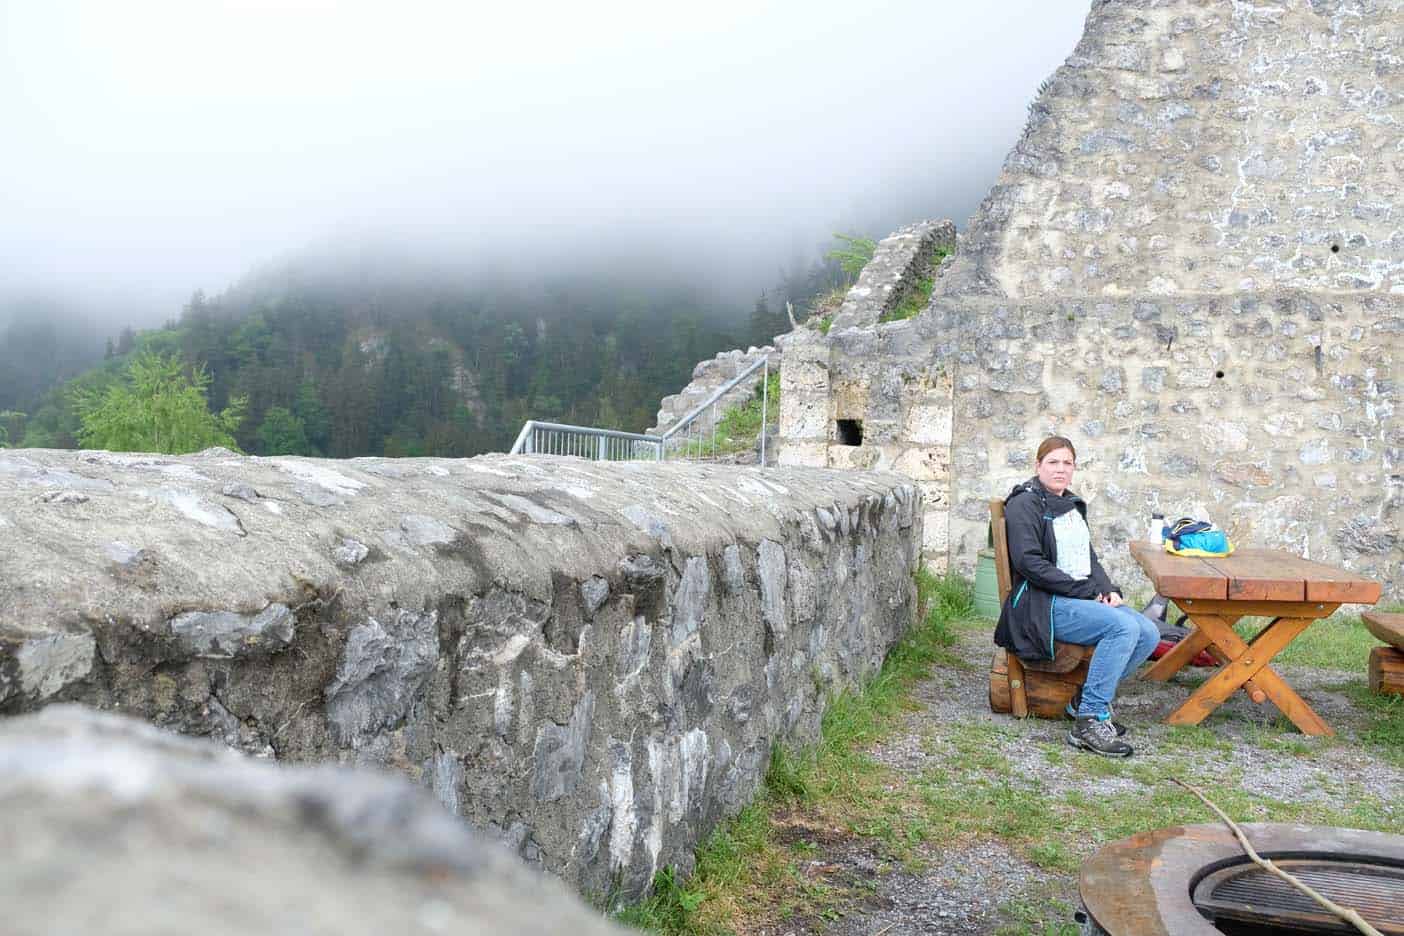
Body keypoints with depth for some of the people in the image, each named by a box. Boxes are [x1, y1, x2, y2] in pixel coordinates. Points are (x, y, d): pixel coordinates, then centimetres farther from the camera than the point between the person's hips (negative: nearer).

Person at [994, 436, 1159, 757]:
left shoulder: (1072, 505, 22)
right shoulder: (1024, 504, -5)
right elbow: (1028, 562, -16)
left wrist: (1108, 589, 3)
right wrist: (1087, 592, -17)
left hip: (1083, 598, 9)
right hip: (1043, 604, -8)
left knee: (1149, 634, -9)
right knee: (1124, 626, -27)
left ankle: (1087, 699, 3)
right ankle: (1089, 722, -24)